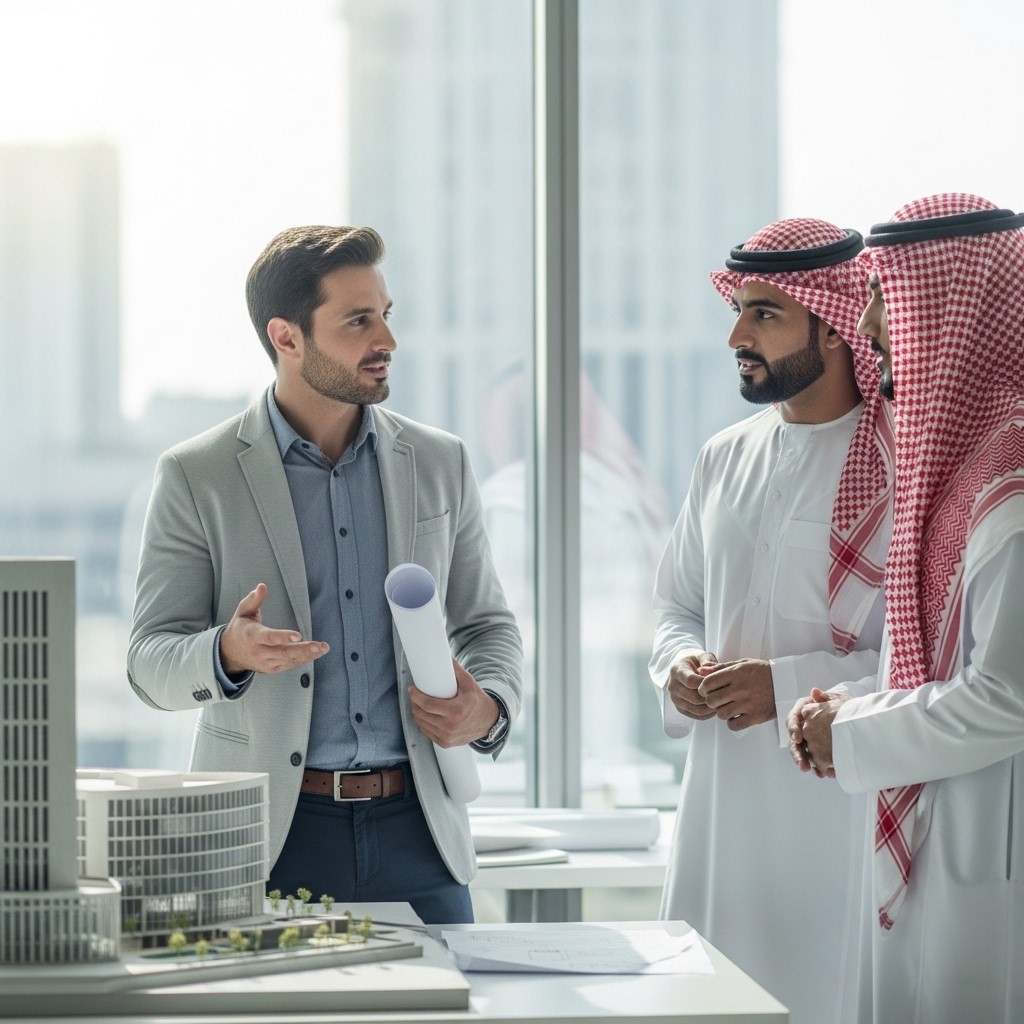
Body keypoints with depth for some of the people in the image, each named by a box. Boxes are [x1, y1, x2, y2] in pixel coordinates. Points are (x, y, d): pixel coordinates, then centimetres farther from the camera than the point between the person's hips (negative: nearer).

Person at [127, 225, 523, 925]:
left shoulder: (440, 463, 10)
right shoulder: (197, 478, 0)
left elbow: (488, 624, 18)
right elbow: (150, 659, -1)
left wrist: (490, 707, -4)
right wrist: (230, 652, -23)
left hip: (415, 825, 3)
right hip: (267, 837, -2)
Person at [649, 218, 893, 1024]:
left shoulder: (900, 467, -9)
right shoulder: (726, 458, 12)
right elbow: (677, 603, 22)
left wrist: (790, 684, -18)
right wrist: (680, 666, 0)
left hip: (842, 807, -6)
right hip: (721, 801, 6)